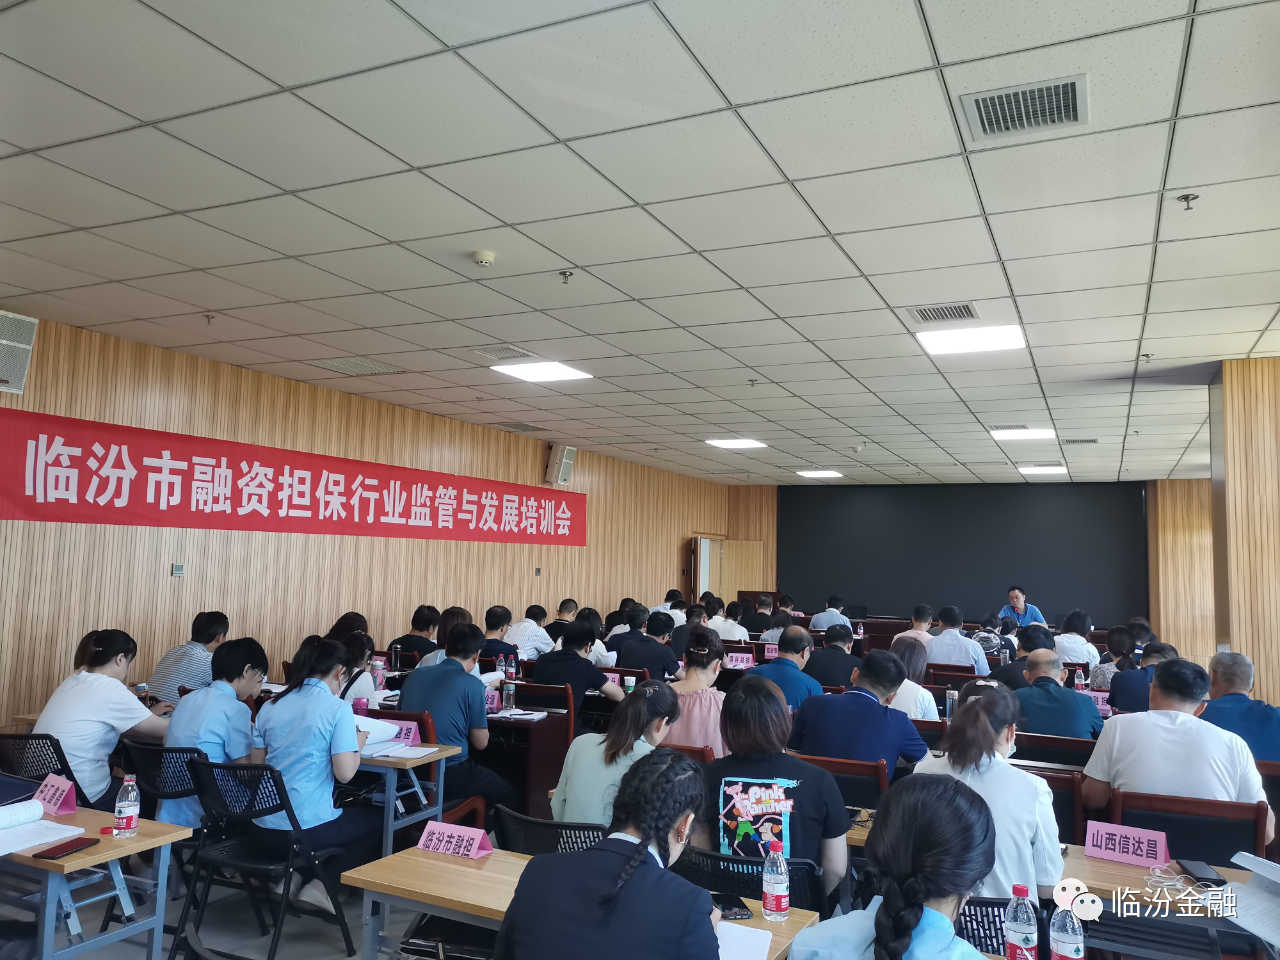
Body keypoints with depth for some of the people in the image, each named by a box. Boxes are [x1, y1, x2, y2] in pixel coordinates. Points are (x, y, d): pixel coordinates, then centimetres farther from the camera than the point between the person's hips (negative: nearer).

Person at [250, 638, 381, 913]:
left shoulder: (270, 706, 5)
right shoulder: (338, 708, -13)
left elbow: (256, 764, 10)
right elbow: (344, 773, -17)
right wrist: (358, 744, 2)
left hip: (265, 826, 7)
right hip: (308, 827, -7)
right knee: (378, 820, 20)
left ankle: (295, 877, 14)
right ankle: (322, 886, 6)